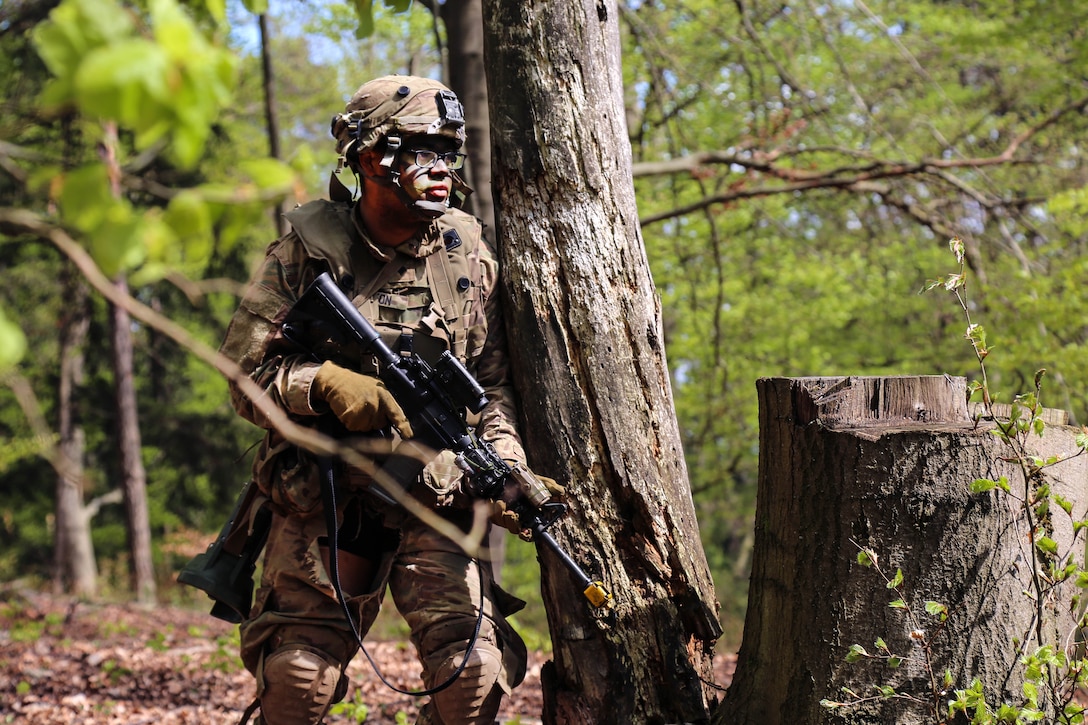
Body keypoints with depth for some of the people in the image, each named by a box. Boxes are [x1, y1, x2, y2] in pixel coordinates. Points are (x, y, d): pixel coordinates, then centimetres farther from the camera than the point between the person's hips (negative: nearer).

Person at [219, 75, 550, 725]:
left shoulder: (469, 254, 3)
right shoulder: (308, 252, -3)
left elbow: (495, 385, 5)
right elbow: (245, 372, -5)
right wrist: (328, 384, -22)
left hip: (436, 500, 1)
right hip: (321, 502, -1)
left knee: (478, 672, -11)